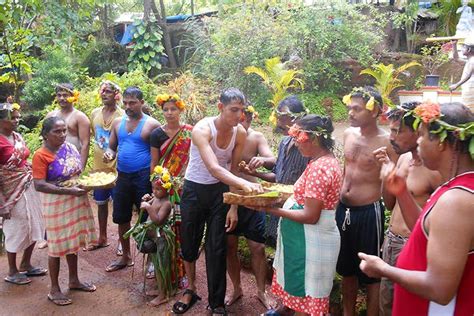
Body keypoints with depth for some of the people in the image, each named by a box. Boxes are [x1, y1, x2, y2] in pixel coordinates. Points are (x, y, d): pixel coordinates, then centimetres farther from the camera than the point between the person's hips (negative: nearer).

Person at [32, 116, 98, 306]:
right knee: (57, 246, 5)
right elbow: (39, 185, -22)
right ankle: (54, 289, 21)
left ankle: (74, 280, 34)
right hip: (56, 204, -6)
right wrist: (69, 190, -27)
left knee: (73, 241, 17)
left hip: (76, 201, 6)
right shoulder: (41, 155, -16)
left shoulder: (71, 148, 3)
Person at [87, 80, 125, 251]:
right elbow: (95, 136, 15)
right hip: (98, 166, 5)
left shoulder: (122, 115, -10)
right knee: (101, 203, 16)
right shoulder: (95, 113, 5)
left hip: (116, 167, -5)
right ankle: (102, 238, 31)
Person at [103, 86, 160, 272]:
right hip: (122, 177, 6)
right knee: (121, 218, 15)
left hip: (144, 178, -6)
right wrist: (110, 154, -8)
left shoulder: (151, 124, -7)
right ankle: (126, 257, 32)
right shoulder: (117, 123, 9)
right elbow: (111, 147, 16)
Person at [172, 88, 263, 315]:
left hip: (219, 190, 2)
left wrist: (233, 206, -8)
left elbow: (234, 170, -5)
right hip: (194, 190, -2)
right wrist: (245, 184, -54)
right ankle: (191, 290, 36)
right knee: (189, 244, 11)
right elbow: (214, 169, -40)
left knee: (217, 248, 3)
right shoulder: (202, 129, -26)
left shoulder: (240, 133, -12)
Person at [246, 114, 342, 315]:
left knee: (304, 294, 8)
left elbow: (310, 216, -25)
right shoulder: (326, 160, 8)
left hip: (311, 240, -9)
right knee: (298, 287, 22)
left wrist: (273, 210, -22)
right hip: (308, 238, 9)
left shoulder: (319, 167, -24)